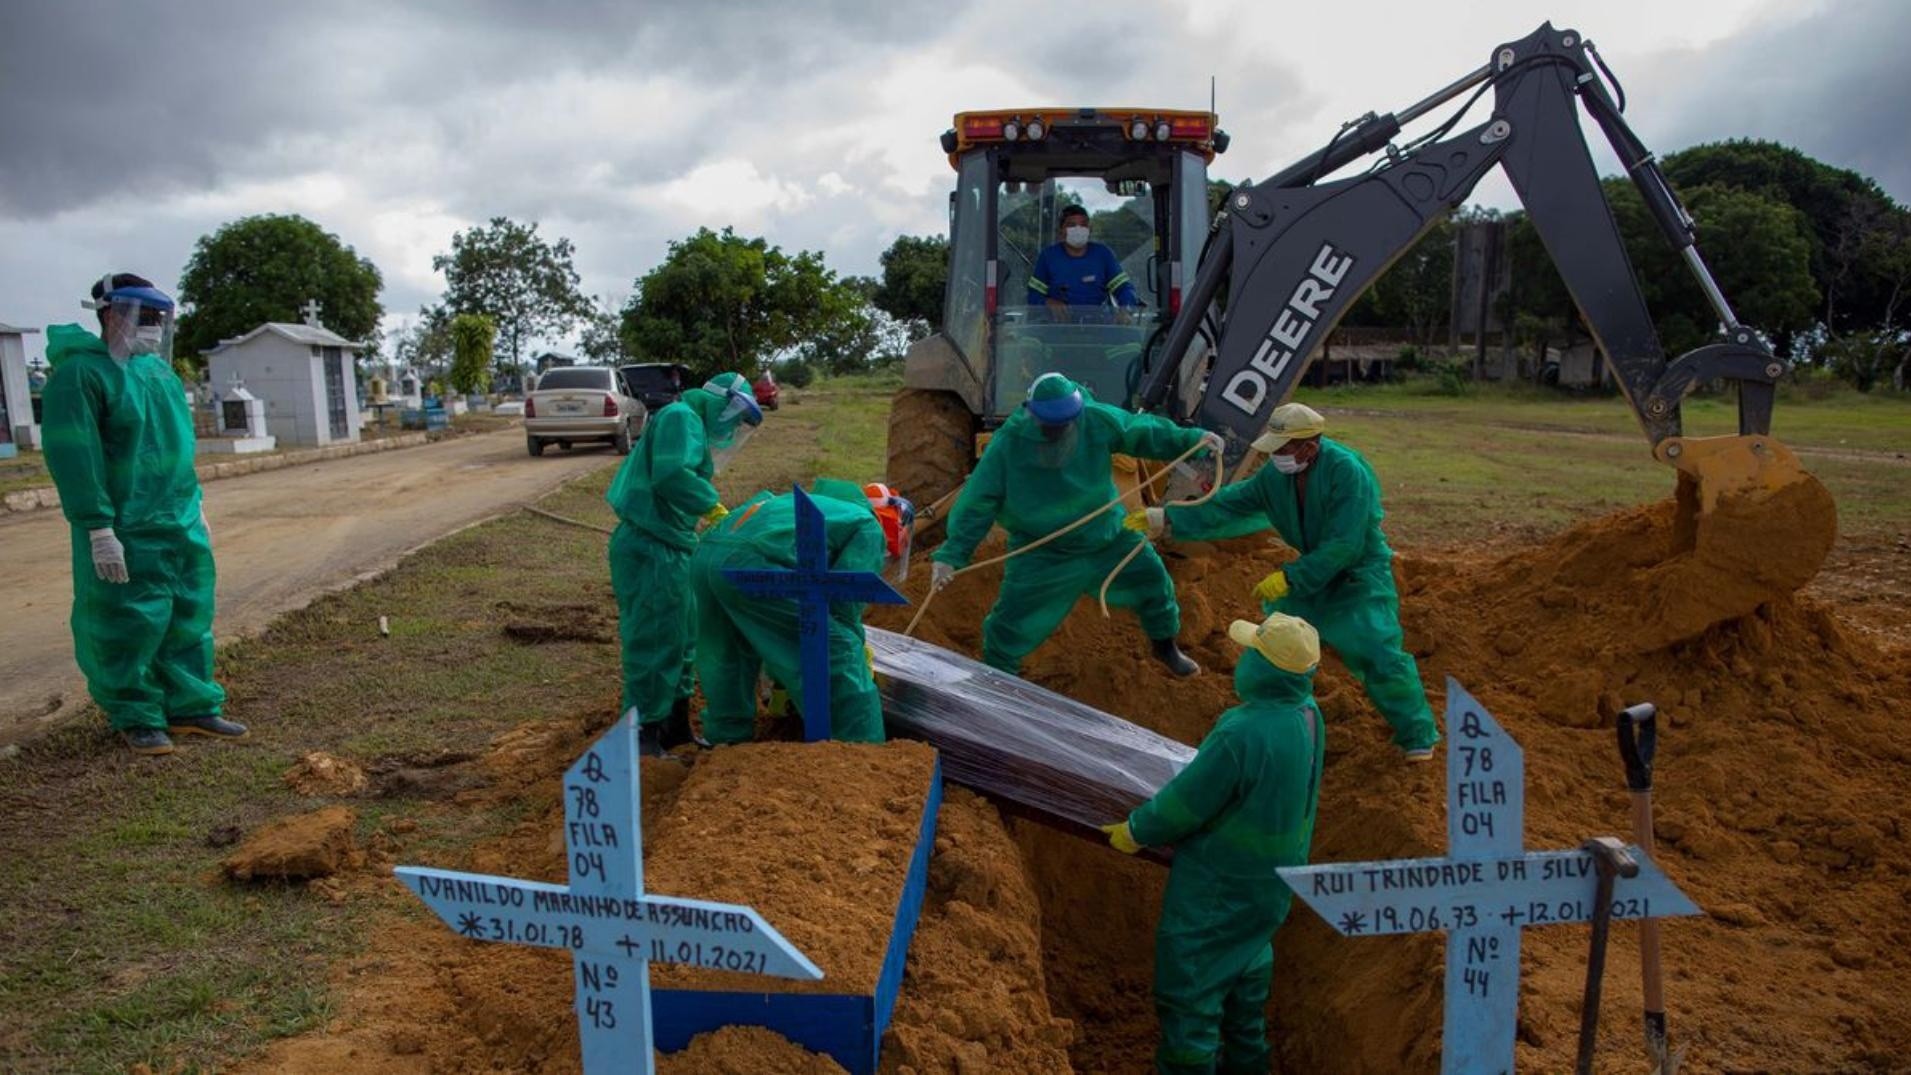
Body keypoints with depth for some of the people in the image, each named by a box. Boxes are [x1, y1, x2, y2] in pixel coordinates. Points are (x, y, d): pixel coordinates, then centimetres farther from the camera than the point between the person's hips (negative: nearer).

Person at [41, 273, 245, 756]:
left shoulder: (159, 369, 13)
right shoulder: (81, 372, -13)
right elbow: (73, 456, -19)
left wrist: (196, 504, 20)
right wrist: (98, 528, -22)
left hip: (181, 525, 8)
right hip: (128, 532, -8)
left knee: (190, 618, 12)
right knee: (131, 626, 2)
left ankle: (190, 706, 24)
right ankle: (136, 718, 15)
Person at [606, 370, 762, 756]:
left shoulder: (695, 428, 22)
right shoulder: (680, 417, -9)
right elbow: (671, 474, -26)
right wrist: (714, 508, -19)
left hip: (667, 550, 11)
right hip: (650, 550, -11)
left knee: (682, 641, 18)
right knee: (654, 642, -7)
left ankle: (675, 727, 29)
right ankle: (644, 738, 0)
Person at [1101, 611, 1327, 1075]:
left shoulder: (1242, 733, -34)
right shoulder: (1308, 715, -8)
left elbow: (1186, 800, -22)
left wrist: (1135, 832, -5)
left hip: (1220, 886, -8)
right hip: (1274, 879, 9)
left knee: (1189, 984, 9)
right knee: (1245, 969, 28)